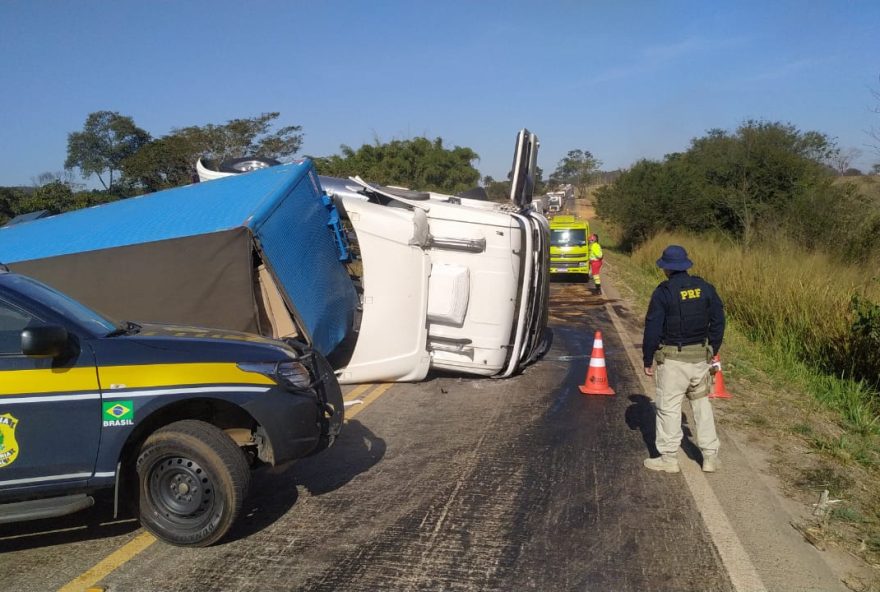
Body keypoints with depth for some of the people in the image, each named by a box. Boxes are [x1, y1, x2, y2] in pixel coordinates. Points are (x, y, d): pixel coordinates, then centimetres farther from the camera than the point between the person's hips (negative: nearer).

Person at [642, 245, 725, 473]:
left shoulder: (663, 292, -12)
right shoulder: (705, 288, 3)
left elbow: (652, 329, -11)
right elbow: (718, 321, 8)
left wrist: (648, 360, -2)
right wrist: (712, 351, 18)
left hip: (673, 359, -5)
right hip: (701, 356, 5)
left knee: (668, 407, 5)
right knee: (702, 404, 17)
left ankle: (669, 458, 13)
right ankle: (710, 456, 21)